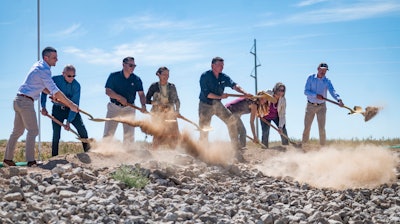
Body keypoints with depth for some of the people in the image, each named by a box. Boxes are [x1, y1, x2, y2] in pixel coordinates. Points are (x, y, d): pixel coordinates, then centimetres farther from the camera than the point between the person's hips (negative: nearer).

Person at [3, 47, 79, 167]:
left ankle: (7, 159, 20)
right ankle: (30, 161, -14)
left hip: (19, 100, 10)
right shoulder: (43, 70, -16)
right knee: (33, 130, -10)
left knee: (17, 131, 15)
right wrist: (71, 105, -16)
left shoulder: (39, 66, 13)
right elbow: (56, 91, -20)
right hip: (26, 101, -10)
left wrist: (53, 95, 9)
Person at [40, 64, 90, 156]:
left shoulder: (76, 85, -18)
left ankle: (88, 151, -2)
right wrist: (43, 107, -9)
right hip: (57, 109, 0)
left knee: (82, 129, -15)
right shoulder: (55, 80, -15)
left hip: (71, 109, 0)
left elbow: (75, 104, -20)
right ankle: (54, 157, 3)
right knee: (56, 134, -6)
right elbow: (44, 92, 1)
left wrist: (69, 121, -25)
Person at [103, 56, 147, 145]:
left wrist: (143, 105, -25)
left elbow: (141, 94, -6)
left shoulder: (136, 79, 0)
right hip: (114, 107, -2)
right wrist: (120, 98, -22)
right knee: (108, 133, -2)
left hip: (129, 108, 2)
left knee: (129, 135, 2)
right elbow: (108, 91, -8)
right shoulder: (114, 76, -4)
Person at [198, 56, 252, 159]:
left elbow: (234, 85, -15)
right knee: (204, 129, -6)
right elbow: (206, 93, -19)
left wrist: (244, 93, -31)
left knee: (231, 120, -8)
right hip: (205, 105, -4)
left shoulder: (224, 77, 0)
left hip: (218, 104, 5)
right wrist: (220, 97, -21)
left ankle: (236, 147, -2)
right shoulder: (205, 76, -14)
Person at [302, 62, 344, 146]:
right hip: (310, 106, 0)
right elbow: (306, 91, -10)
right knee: (307, 127, 6)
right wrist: (316, 95, -25)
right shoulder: (311, 78, -3)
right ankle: (303, 145, 16)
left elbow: (332, 91, -19)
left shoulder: (327, 81, -4)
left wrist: (339, 99, -39)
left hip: (321, 107, 0)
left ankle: (323, 146, 7)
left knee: (322, 128, -3)